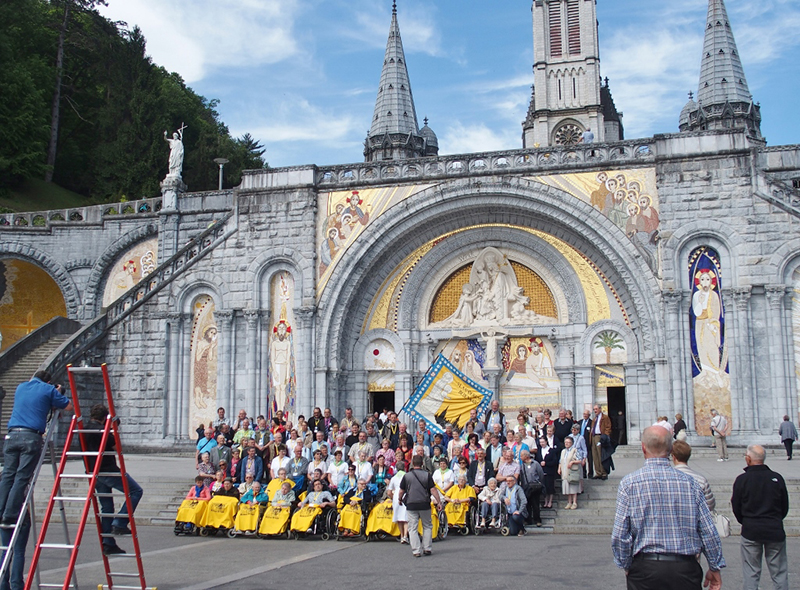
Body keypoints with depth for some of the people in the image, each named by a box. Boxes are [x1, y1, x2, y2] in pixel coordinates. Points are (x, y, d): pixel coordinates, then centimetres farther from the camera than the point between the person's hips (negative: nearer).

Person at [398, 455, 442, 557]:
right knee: (427, 527, 16)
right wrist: (439, 502, 2)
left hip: (411, 505, -1)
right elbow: (433, 490, -4)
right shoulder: (427, 475, -1)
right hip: (425, 505, 1)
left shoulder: (407, 476, 0)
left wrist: (400, 500, 23)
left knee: (413, 529, 4)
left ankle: (416, 551, 0)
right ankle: (427, 548, 15)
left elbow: (401, 491, 4)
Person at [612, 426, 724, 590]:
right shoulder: (689, 483, -1)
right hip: (686, 569, 1)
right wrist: (715, 568, 13)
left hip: (645, 570, -1)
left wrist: (627, 567, 7)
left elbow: (619, 535, -7)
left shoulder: (629, 483, -6)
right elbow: (709, 531, 2)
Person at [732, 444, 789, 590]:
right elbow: (785, 508, 7)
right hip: (775, 530, 1)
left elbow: (736, 509, 0)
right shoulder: (777, 478, -2)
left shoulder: (742, 480, -7)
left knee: (751, 574, 6)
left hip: (751, 531, -1)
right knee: (779, 573, 7)